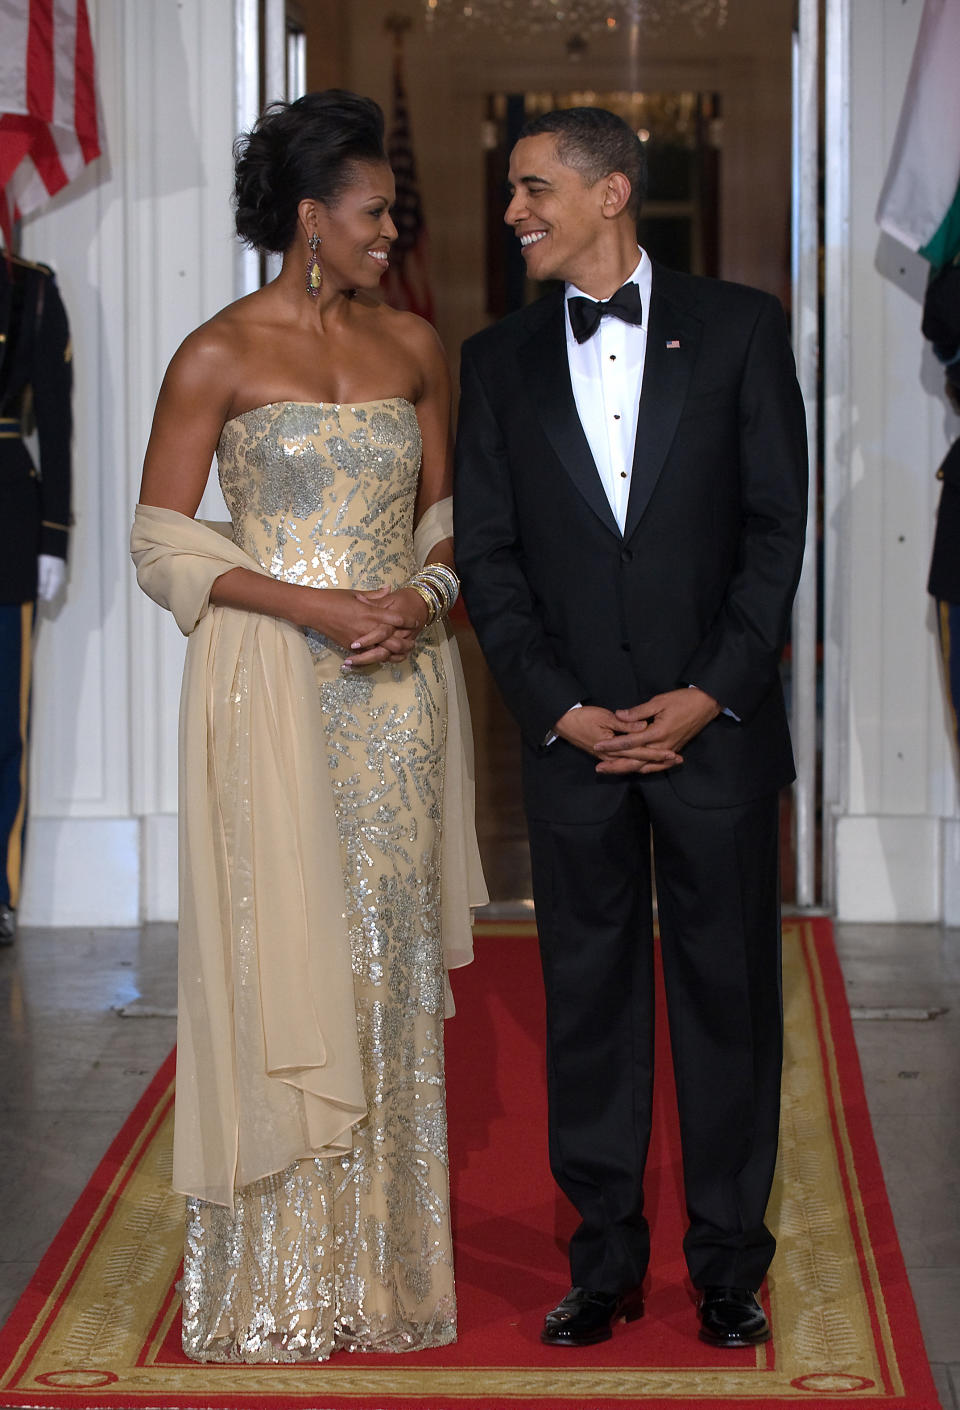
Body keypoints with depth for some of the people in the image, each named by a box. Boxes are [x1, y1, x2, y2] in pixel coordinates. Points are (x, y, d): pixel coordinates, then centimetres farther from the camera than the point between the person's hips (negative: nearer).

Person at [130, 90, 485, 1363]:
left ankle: (384, 1257, 18)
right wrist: (312, 606, -16)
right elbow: (164, 544, -6)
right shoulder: (218, 358, -5)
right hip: (273, 687, -4)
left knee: (390, 961, 7)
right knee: (282, 964, -2)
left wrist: (427, 597, -6)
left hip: (399, 685, 4)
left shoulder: (413, 346, 9)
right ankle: (277, 1282, 10)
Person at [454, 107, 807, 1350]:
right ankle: (604, 1259, 18)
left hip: (716, 726, -2)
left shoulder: (738, 328, 1)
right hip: (572, 735, 2)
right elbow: (486, 553, 5)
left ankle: (729, 1261, 17)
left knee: (728, 989, 5)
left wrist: (711, 696, -10)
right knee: (588, 994, 7)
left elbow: (778, 524, -2)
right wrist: (560, 709, -7)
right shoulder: (499, 360, 8)